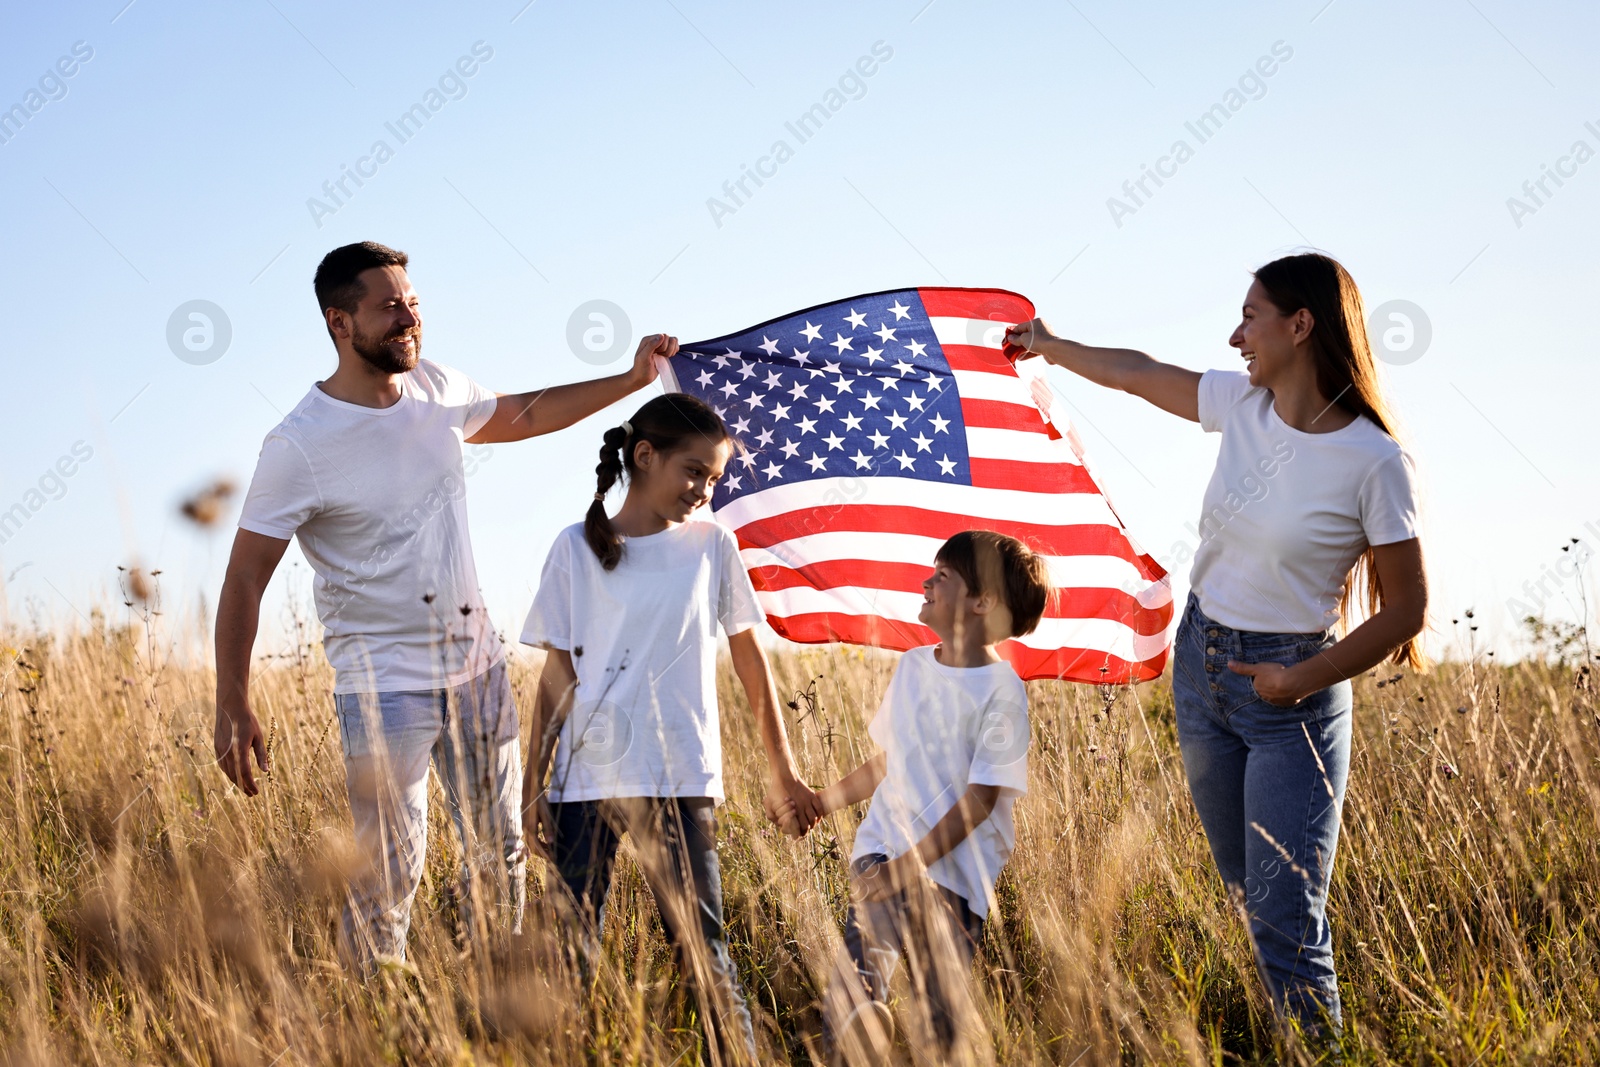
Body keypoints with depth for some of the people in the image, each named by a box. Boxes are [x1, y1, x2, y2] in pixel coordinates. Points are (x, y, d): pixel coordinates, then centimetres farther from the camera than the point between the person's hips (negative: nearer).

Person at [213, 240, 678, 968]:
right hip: (384, 684, -7)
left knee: (501, 855, 14)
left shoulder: (437, 391, 3)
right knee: (388, 872, -6)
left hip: (476, 667, 7)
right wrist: (232, 709, -15)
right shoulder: (300, 445, -16)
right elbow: (245, 577, -12)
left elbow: (524, 416, 24)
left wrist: (630, 381, 19)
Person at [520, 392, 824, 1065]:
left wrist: (783, 769, 12)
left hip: (679, 781, 0)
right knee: (571, 953, 2)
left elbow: (750, 660, 12)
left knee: (702, 952, -1)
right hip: (585, 777, 0)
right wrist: (534, 783, 3)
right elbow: (558, 677, 6)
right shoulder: (576, 548, 5)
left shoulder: (712, 546, 7)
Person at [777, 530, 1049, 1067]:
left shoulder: (1001, 690, -8)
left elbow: (979, 798, -13)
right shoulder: (912, 666, 13)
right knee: (849, 1010, -19)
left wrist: (911, 865, -18)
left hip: (951, 875, -4)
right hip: (883, 857, 4)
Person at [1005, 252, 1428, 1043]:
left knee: (1285, 919, -12)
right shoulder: (1242, 404, -1)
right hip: (1200, 662, 6)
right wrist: (1049, 347, 31)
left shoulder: (1375, 462, -18)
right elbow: (1135, 373, 18)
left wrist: (1303, 680, -17)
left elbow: (1408, 608, -11)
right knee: (1244, 894, 12)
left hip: (1292, 688, -6)